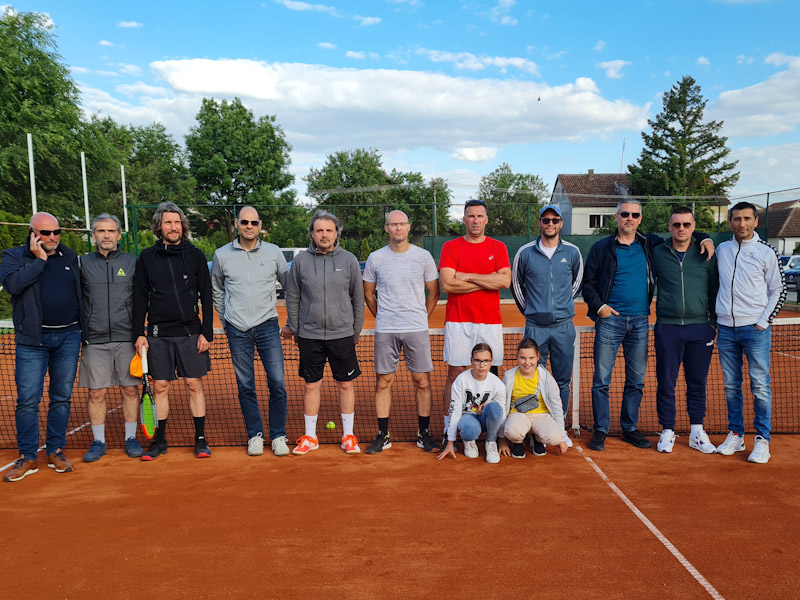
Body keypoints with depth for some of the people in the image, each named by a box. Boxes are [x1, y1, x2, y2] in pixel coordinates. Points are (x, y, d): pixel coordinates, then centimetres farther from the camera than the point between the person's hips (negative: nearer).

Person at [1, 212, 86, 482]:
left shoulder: (70, 257, 12)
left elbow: (81, 294, 17)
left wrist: (84, 329, 13)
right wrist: (40, 259, -13)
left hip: (69, 337, 3)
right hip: (32, 340, -3)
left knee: (62, 397, 8)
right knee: (27, 400, -2)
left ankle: (56, 451, 19)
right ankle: (27, 457, 10)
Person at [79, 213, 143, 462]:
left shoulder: (133, 262, 5)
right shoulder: (83, 263, 7)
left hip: (127, 338, 0)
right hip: (94, 340, 1)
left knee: (130, 389, 4)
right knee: (96, 393, 4)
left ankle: (131, 439, 16)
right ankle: (98, 442, 17)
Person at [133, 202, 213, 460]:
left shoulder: (195, 255, 2)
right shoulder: (147, 257, 5)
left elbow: (206, 296, 2)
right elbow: (140, 298, 7)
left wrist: (207, 332, -4)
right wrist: (139, 334, 1)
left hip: (190, 333, -1)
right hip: (158, 335, 1)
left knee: (194, 385, 2)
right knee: (160, 387, 6)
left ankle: (201, 439, 13)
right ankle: (159, 441, 19)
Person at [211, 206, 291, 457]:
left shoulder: (273, 252, 3)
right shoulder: (222, 255, 5)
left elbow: (290, 286, 12)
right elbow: (216, 291, 18)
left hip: (267, 326, -1)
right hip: (237, 330, 1)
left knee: (277, 383, -4)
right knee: (245, 386, 6)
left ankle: (278, 436, 11)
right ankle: (255, 435, 19)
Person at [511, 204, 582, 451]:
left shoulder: (572, 252, 4)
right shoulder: (525, 253, 0)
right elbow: (516, 285, 13)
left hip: (564, 326, 1)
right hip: (535, 326, -1)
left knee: (563, 381, 8)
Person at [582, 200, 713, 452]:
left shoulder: (650, 244, 9)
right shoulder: (601, 248, 2)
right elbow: (587, 283, 5)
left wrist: (704, 238, 4)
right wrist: (599, 305, -7)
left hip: (640, 322, 3)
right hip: (610, 320, -3)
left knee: (636, 380, 9)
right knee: (601, 379, -2)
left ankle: (630, 428, 22)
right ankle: (600, 429, 9)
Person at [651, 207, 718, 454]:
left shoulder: (706, 254, 5)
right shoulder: (657, 253, 3)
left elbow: (714, 290, 10)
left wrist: (715, 321, 6)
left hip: (700, 328, 1)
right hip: (667, 328, -1)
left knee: (697, 384, 9)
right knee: (666, 384, 4)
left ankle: (697, 433, 21)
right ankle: (667, 432, 17)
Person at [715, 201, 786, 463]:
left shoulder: (766, 252, -1)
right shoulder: (722, 250, 8)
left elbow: (778, 291, 2)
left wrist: (763, 321, -5)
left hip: (755, 328, -3)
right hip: (725, 328, 3)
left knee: (760, 386, -2)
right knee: (731, 386, 9)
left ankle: (762, 440, 7)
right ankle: (735, 435, 19)